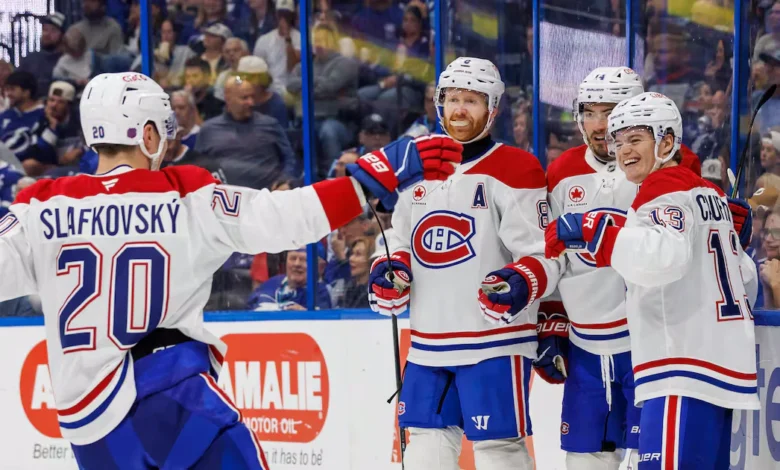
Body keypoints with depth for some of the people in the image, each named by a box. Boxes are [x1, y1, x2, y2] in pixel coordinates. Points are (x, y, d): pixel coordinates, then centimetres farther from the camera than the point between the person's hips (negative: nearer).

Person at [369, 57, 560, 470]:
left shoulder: (514, 169, -7)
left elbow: (544, 254, -12)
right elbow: (402, 245, 22)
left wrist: (522, 283, -32)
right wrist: (389, 273, 1)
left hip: (494, 341, -7)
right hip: (428, 343, 7)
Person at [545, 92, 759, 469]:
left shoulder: (665, 191, -9)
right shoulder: (709, 193, 20)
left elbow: (665, 256, -30)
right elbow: (744, 278, 26)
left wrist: (591, 230, -28)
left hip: (686, 372, -10)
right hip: (723, 364, 10)